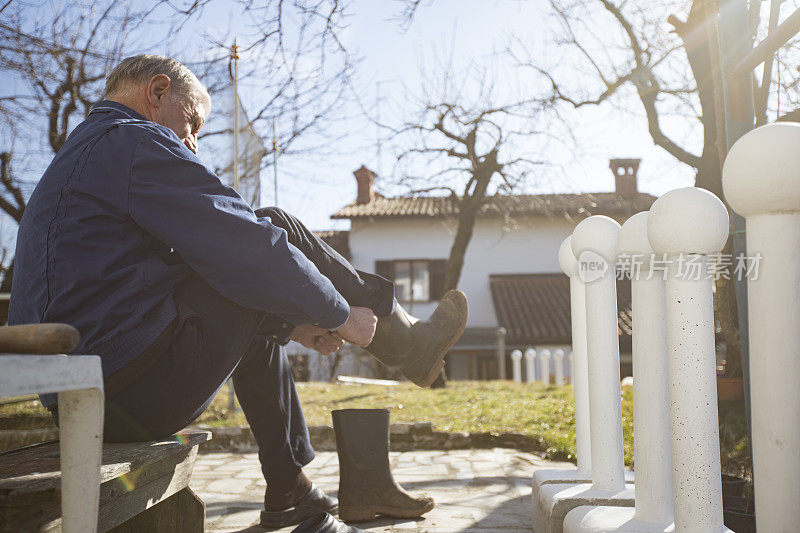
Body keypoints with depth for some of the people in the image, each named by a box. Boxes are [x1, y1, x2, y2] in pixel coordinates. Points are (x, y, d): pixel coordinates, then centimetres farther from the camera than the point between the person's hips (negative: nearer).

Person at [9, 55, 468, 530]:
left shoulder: (76, 156, 24)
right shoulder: (137, 142, -9)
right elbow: (248, 247, -15)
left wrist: (291, 321, 20)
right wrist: (340, 314, 0)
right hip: (142, 389, -10)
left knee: (258, 322, 27)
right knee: (279, 229, 0)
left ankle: (290, 490, 31)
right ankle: (407, 343, 15)